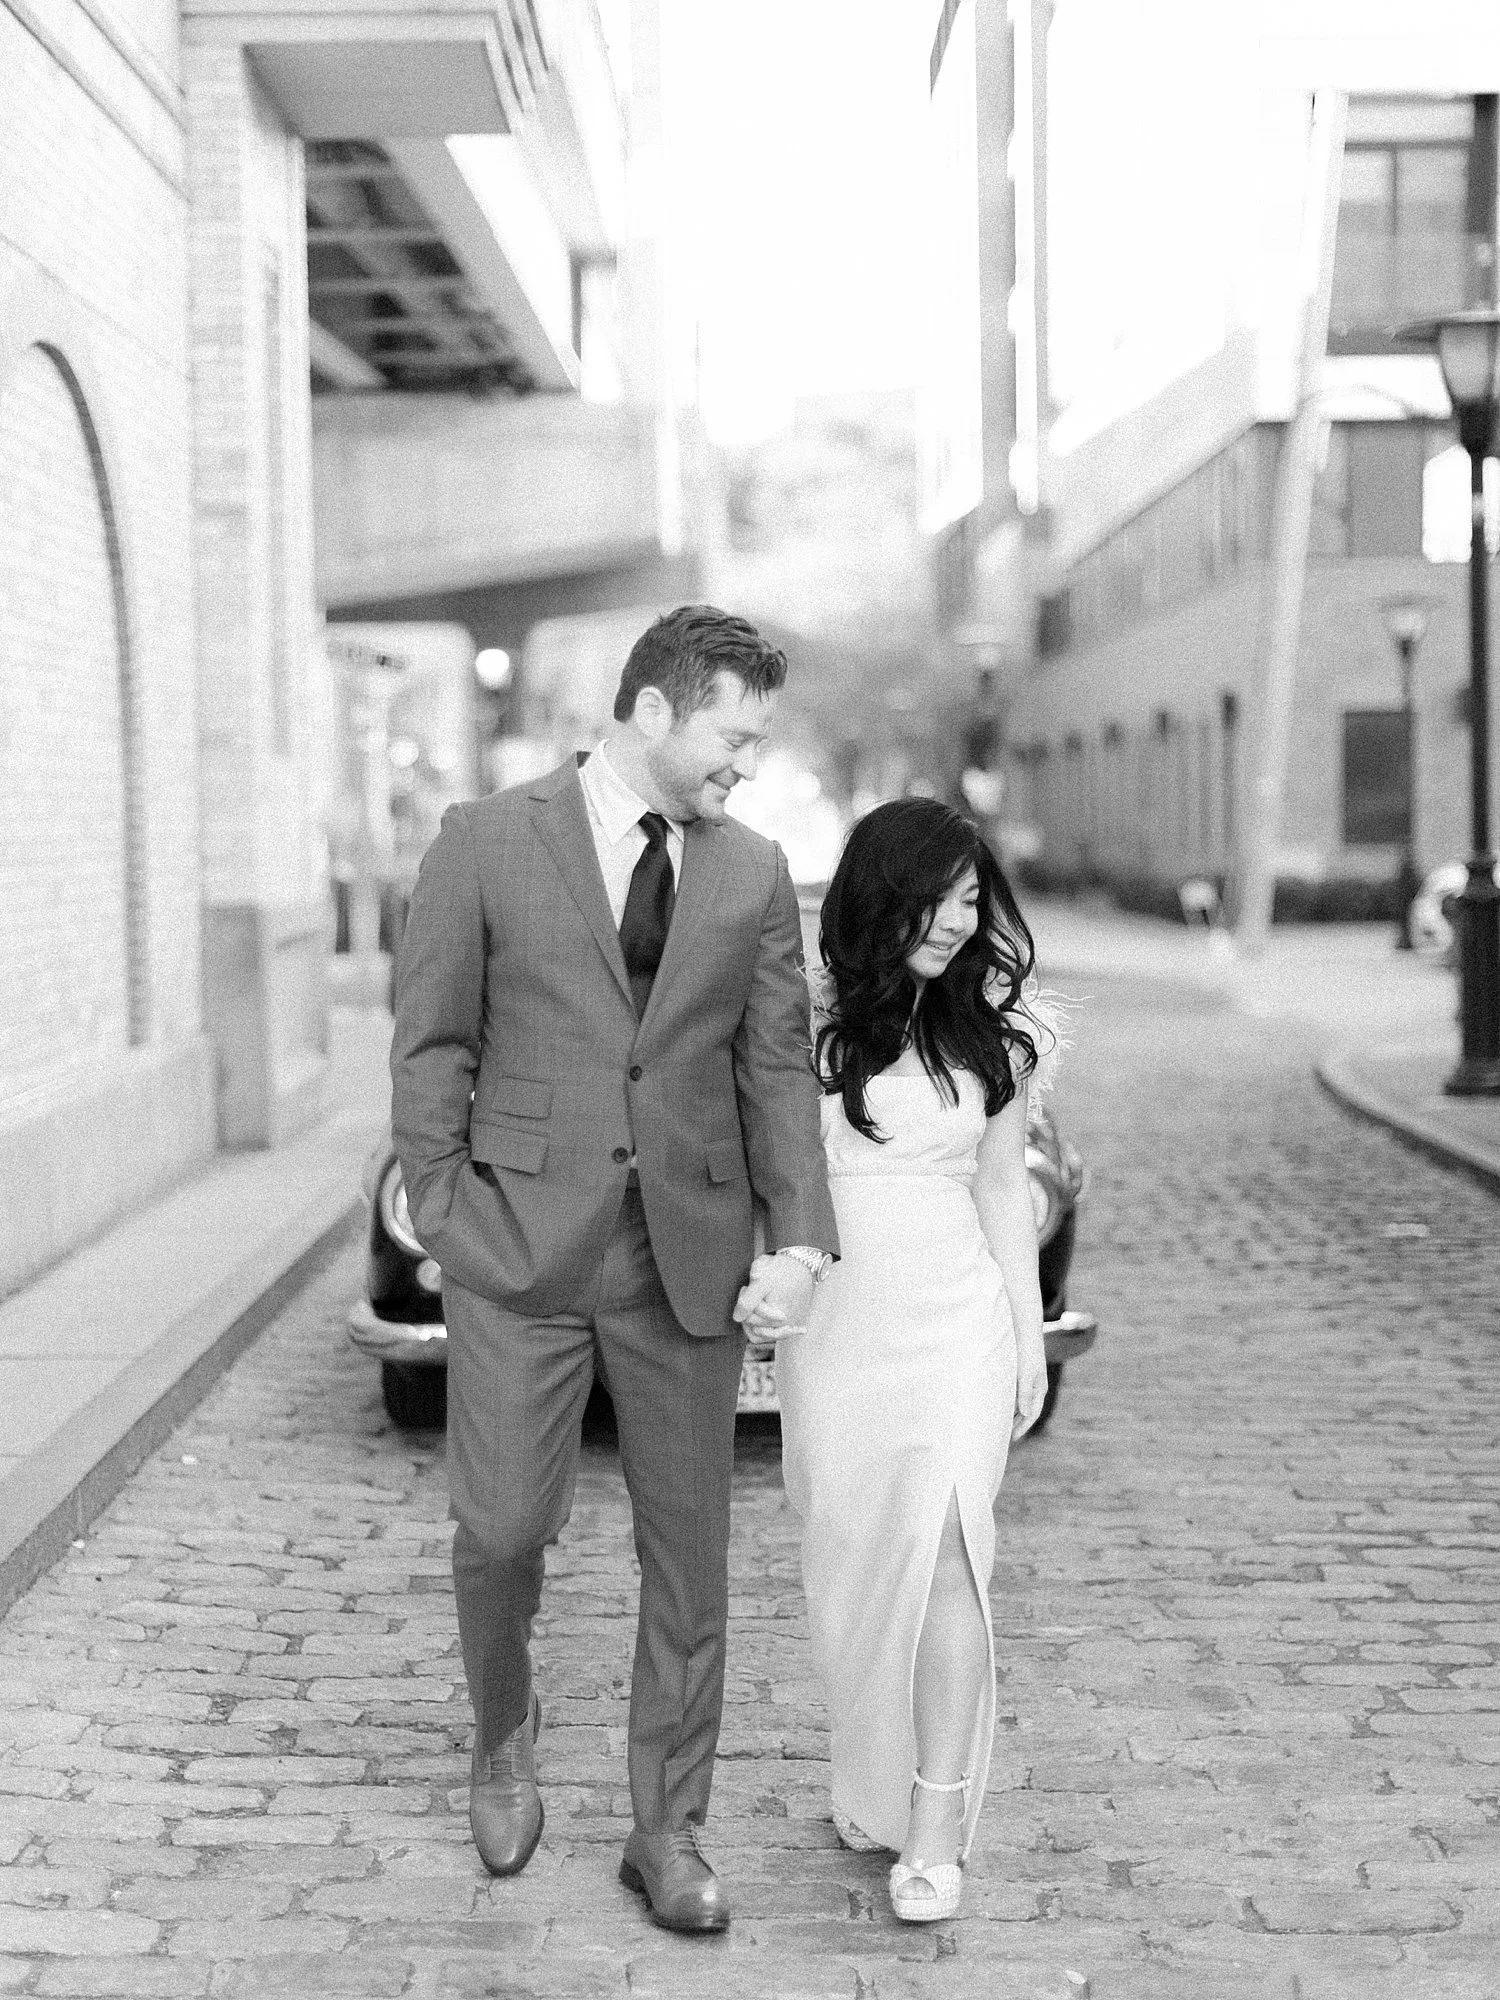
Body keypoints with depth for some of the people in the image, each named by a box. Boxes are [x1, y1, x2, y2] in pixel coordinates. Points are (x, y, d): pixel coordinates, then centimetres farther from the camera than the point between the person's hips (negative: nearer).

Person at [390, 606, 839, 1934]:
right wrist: (446, 1215, -5)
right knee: (502, 1532, -1)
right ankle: (505, 1733, 31)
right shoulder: (487, 845, -1)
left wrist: (802, 1237, -8)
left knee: (689, 1553, 6)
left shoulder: (755, 876, 8)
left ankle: (668, 1832, 21)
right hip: (521, 1248, -3)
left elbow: (779, 1066, 4)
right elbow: (433, 1045, 1)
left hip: (689, 1258, 3)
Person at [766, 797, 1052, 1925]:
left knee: (944, 1565, -9)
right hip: (829, 1335, 0)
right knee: (850, 1570, 9)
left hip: (954, 1326, 0)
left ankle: (937, 1830, -3)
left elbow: (1004, 1191, 11)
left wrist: (1031, 1337, 11)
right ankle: (872, 1784, 27)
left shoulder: (993, 1032, 4)